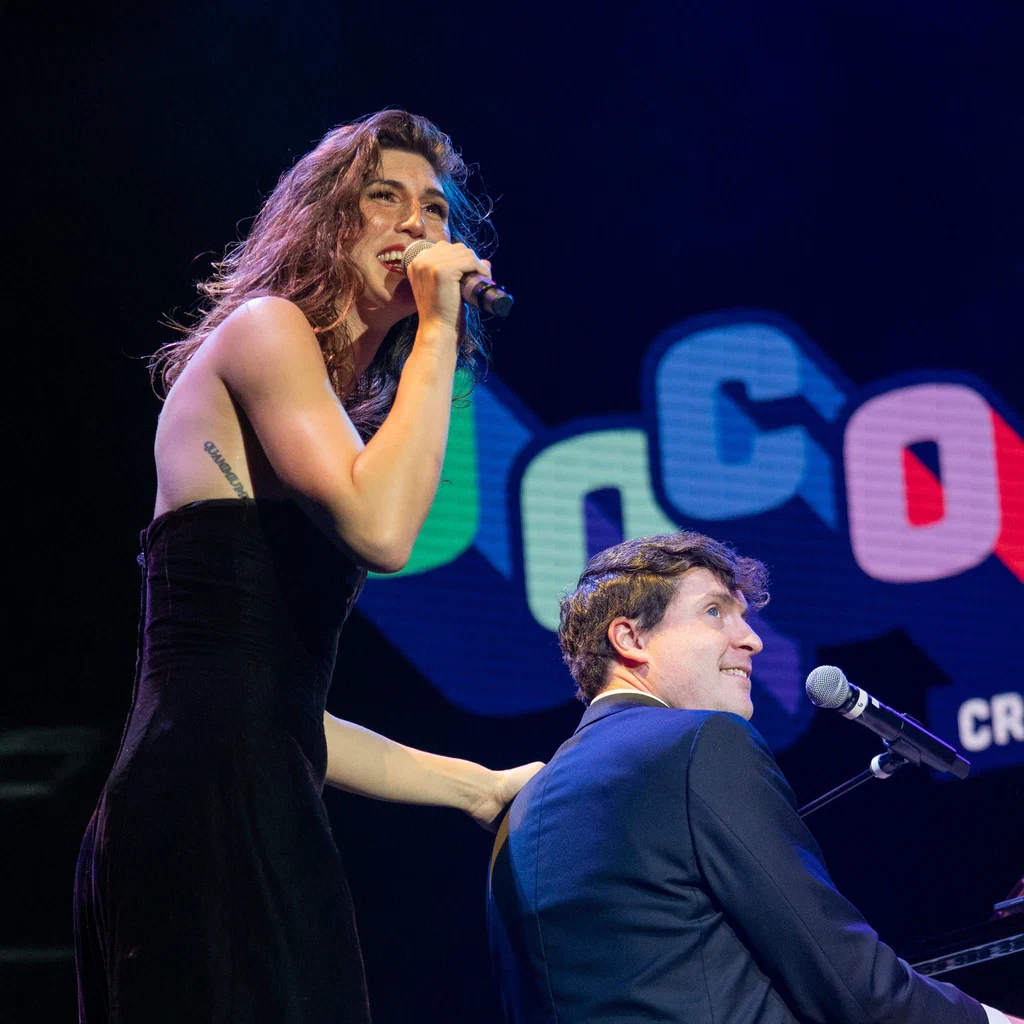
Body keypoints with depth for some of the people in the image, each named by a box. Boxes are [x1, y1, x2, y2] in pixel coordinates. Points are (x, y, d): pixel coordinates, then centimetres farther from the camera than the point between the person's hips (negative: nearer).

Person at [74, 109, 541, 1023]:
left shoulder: (341, 403, 28)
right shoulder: (263, 329, 3)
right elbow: (381, 530, -15)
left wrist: (482, 786, 27)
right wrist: (437, 330, -3)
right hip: (211, 802, -9)